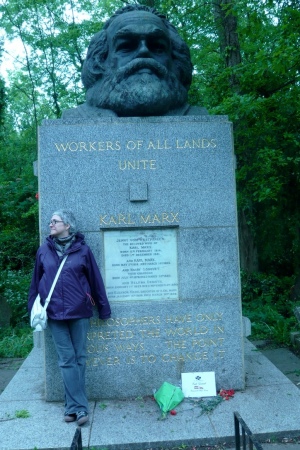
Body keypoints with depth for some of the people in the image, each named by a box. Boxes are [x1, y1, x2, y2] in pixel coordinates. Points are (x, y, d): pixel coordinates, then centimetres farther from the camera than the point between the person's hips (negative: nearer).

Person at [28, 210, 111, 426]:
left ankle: (73, 406, 18)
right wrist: (34, 308, 9)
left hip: (79, 311, -1)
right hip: (55, 313, 1)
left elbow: (95, 280, 2)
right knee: (67, 359, 2)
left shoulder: (82, 249, -2)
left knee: (79, 358, 6)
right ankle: (79, 407, 7)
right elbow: (36, 281, 10)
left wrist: (103, 309, 5)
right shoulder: (44, 250, 4)